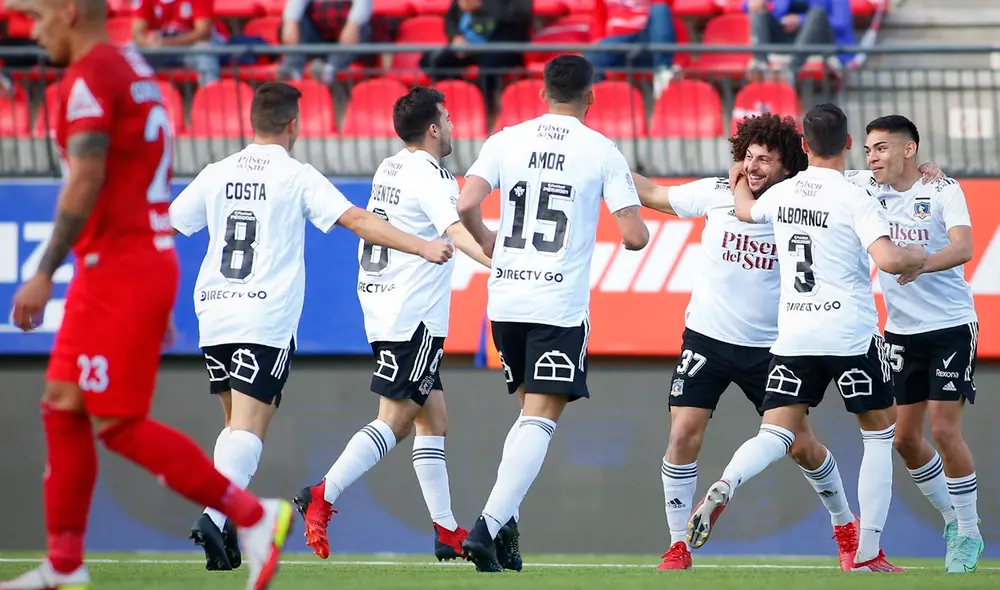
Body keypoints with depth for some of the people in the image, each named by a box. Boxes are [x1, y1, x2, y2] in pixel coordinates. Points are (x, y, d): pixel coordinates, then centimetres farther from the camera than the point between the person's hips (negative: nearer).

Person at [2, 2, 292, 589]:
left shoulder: (89, 78, -13)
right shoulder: (134, 69, 17)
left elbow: (85, 182, -22)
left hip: (119, 270, -10)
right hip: (147, 260, 10)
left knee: (117, 422, -7)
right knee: (62, 407, 10)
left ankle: (253, 516, -6)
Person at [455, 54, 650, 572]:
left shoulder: (506, 141, 5)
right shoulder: (602, 152, -2)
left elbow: (466, 206, -7)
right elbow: (634, 237, -6)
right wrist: (639, 225, 18)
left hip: (506, 298, 4)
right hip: (560, 305, -4)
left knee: (530, 411, 20)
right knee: (541, 418, -6)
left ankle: (504, 525, 13)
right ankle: (490, 525, -21)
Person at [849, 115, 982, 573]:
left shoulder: (943, 191, -12)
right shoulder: (865, 188, 0)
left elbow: (962, 248, -25)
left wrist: (921, 264, -44)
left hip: (950, 325, -5)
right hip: (901, 330, 5)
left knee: (944, 430, -11)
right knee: (905, 438, 5)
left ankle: (969, 534, 4)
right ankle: (952, 518, 25)